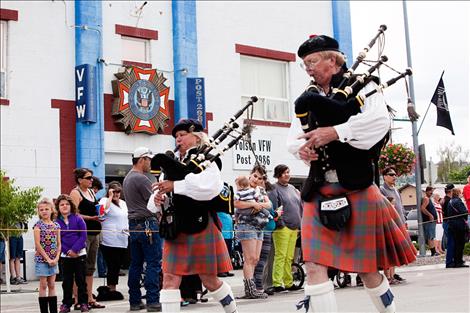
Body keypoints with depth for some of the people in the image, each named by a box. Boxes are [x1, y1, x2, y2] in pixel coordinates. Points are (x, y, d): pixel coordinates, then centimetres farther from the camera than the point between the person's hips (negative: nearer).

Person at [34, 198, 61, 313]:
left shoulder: (56, 226, 6)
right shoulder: (38, 225, -6)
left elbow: (59, 244, 7)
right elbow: (37, 244, -11)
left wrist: (57, 258, -6)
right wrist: (47, 258, -14)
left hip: (53, 259, 4)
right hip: (42, 258, -4)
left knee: (52, 285, 8)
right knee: (43, 285, 0)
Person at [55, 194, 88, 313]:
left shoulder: (78, 219, -2)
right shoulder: (56, 222, 1)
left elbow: (83, 236, -6)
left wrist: (75, 249, -14)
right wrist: (67, 251, -11)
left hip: (80, 253, -1)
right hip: (65, 255, 1)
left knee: (81, 280, 5)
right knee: (66, 281, 7)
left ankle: (83, 303, 13)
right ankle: (66, 303, 16)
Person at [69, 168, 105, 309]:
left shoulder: (91, 192, 18)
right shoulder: (75, 193, -7)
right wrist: (91, 218, -24)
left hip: (94, 232, 8)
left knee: (91, 267, 11)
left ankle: (90, 299, 16)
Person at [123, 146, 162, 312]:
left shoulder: (127, 178, 17)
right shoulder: (141, 179, -13)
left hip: (133, 224, 9)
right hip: (147, 225, -9)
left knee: (136, 264, 10)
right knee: (153, 263, -6)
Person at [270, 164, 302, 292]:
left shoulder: (293, 188, 19)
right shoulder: (275, 188, -4)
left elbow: (300, 207, 23)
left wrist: (300, 225, 17)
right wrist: (280, 223, -16)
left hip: (294, 227, 7)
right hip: (282, 227, -7)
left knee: (289, 257, 10)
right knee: (280, 256, -9)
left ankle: (288, 283, 16)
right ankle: (277, 283, -8)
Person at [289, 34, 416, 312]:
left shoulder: (360, 86, 0)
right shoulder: (310, 99, 15)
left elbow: (380, 119, -17)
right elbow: (293, 138, 11)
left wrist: (335, 132, -23)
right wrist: (301, 148, -12)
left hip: (356, 188, -4)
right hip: (320, 192, 4)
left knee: (367, 267, 6)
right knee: (315, 266, -9)